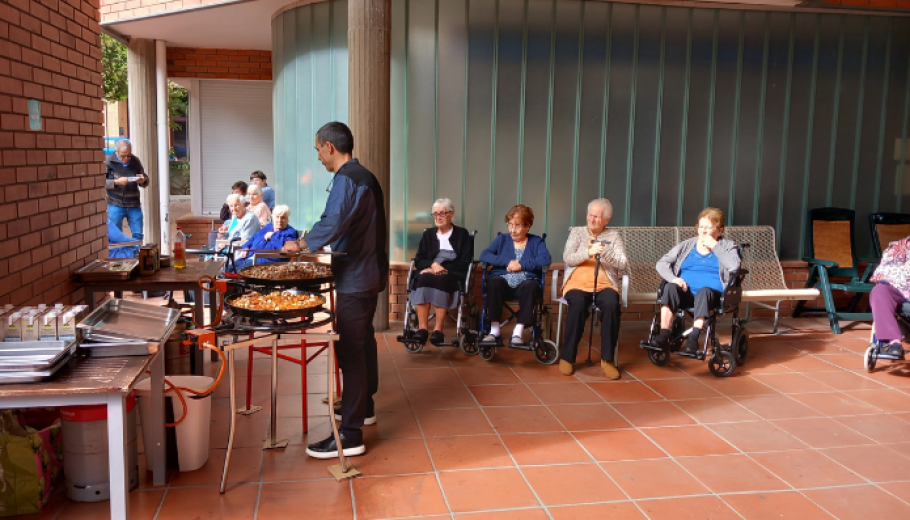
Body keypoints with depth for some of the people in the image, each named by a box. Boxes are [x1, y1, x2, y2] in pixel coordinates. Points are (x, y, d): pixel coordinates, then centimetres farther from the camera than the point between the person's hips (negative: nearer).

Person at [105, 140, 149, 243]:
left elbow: (146, 180, 12)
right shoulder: (109, 162, -5)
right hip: (115, 205, -2)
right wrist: (116, 182, -23)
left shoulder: (135, 161, 4)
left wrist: (143, 180, -12)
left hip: (134, 205, 2)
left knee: (138, 235, 6)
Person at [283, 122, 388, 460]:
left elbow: (332, 224, -30)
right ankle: (363, 407, 38)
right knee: (363, 343, 22)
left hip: (354, 280, -11)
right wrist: (313, 243, 15)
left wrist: (301, 244, -17)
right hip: (370, 274, 11)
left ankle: (350, 436, -5)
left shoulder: (347, 179, -17)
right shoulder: (365, 176, 15)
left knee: (350, 352, -9)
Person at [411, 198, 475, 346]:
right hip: (430, 272, 3)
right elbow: (418, 260, 12)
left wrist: (443, 269, -13)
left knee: (441, 279, -37)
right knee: (423, 278, -33)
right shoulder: (428, 234, 22)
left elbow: (465, 263, 0)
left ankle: (438, 329, -42)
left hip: (452, 275, -2)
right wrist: (432, 264, -10)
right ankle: (422, 328, -40)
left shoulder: (462, 234, 12)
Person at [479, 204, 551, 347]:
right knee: (494, 282, -33)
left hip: (525, 284, -1)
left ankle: (517, 332, -34)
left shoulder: (536, 242, 15)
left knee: (530, 286, -35)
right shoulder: (502, 239, 19)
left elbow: (546, 260, -5)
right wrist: (507, 262, -10)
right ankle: (494, 331, -30)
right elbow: (484, 255, 2)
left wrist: (522, 264, -11)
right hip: (504, 283, 1)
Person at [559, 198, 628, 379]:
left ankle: (607, 359, -23)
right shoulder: (577, 232, 15)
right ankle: (567, 356, -22)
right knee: (578, 304, -35)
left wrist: (604, 252, -15)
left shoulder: (614, 236, 14)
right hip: (578, 283, 0)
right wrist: (588, 252, -17)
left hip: (604, 285, 1)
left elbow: (623, 265, 1)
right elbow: (567, 258, -1)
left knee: (612, 305, -34)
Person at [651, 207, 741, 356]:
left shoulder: (727, 246, 12)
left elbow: (734, 266, -10)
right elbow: (662, 263, 10)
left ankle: (693, 338, -45)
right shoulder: (686, 245, 19)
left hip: (712, 294, -2)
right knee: (670, 287, -30)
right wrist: (673, 278, -10)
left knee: (704, 291, -37)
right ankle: (664, 335, -38)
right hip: (685, 294, 3)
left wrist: (714, 246, -6)